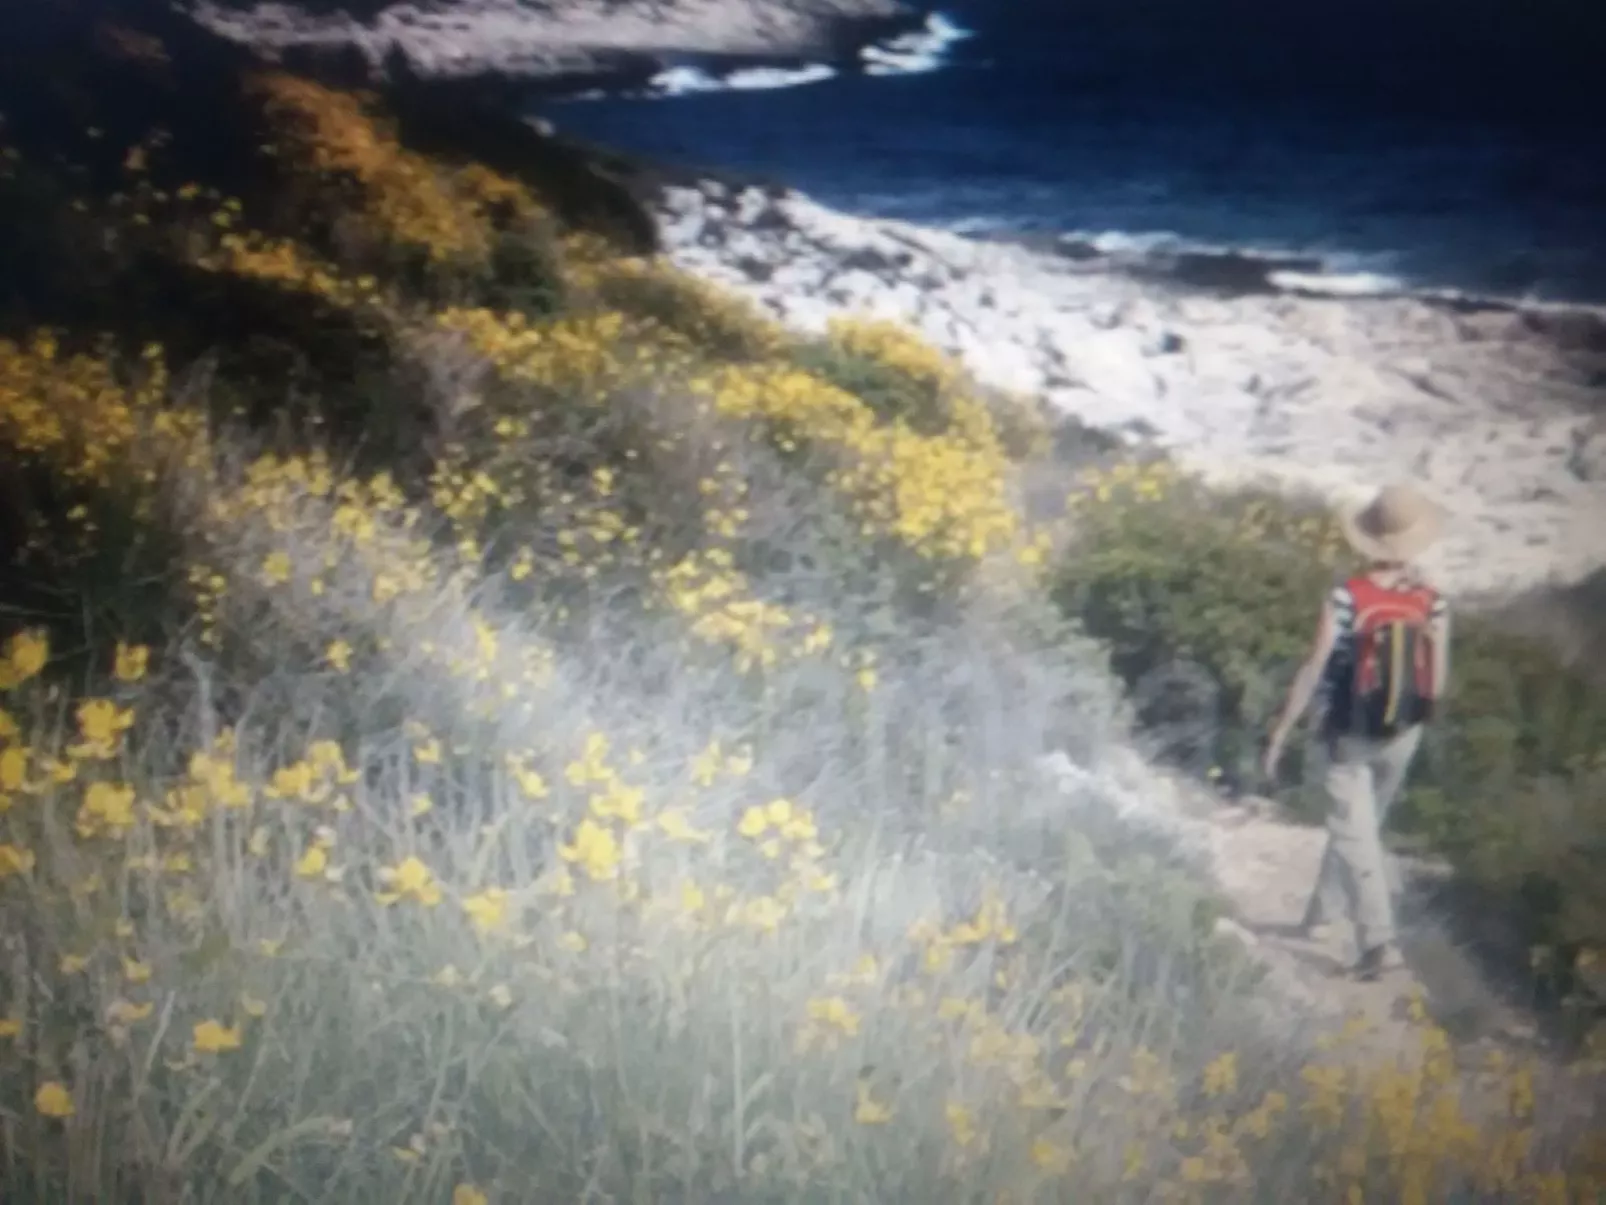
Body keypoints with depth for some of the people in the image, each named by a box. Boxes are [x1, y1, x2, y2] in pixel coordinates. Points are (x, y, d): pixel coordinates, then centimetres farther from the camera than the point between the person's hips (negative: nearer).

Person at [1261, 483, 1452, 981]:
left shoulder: (1347, 597, -19)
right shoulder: (1432, 604, -10)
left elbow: (1313, 670, -17)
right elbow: (1436, 687, -5)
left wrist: (1280, 733, -9)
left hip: (1349, 735, -4)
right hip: (1401, 735, 4)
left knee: (1355, 835, 1)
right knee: (1362, 824, 22)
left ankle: (1379, 941, -9)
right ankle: (1323, 913, 38)